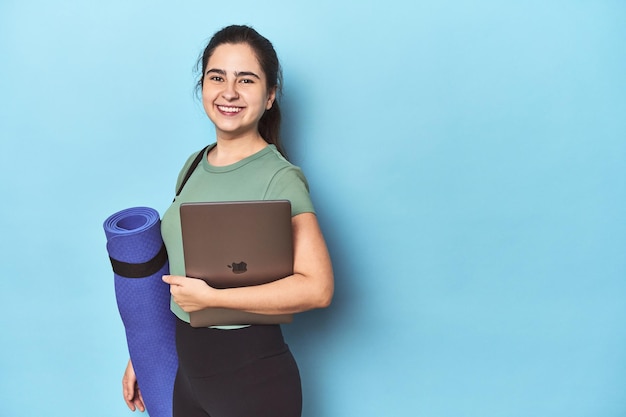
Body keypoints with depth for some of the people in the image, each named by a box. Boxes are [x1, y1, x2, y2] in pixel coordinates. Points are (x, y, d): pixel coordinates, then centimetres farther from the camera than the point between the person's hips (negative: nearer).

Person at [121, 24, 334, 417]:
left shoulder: (280, 178, -17)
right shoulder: (194, 166, 3)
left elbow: (317, 287, -27)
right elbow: (178, 270, 9)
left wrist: (210, 297, -23)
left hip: (252, 376, -6)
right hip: (189, 369, 6)